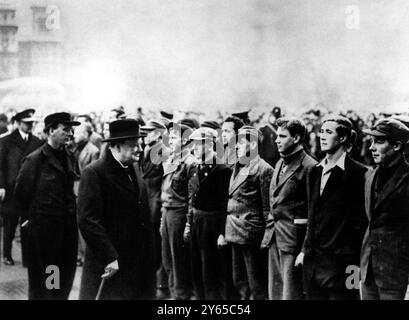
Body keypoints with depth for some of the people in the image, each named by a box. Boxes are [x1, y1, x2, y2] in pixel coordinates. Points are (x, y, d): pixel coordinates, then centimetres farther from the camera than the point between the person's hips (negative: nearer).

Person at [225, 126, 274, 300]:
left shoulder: (263, 170, -12)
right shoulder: (238, 168, 14)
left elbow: (268, 208, -12)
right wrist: (224, 232, 15)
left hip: (252, 234, -9)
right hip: (236, 233, 9)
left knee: (257, 287, -1)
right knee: (240, 282, 16)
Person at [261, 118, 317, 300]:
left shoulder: (309, 167, -13)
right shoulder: (280, 163, 15)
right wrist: (268, 232, 16)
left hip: (293, 237, -8)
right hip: (275, 236, 9)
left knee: (291, 293, -3)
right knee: (275, 292, 12)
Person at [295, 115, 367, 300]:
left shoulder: (357, 173, -9)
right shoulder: (315, 172, 13)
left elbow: (362, 220, -10)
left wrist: (356, 264, -12)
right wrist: (305, 250, 13)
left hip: (339, 264, -7)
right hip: (313, 261, 7)